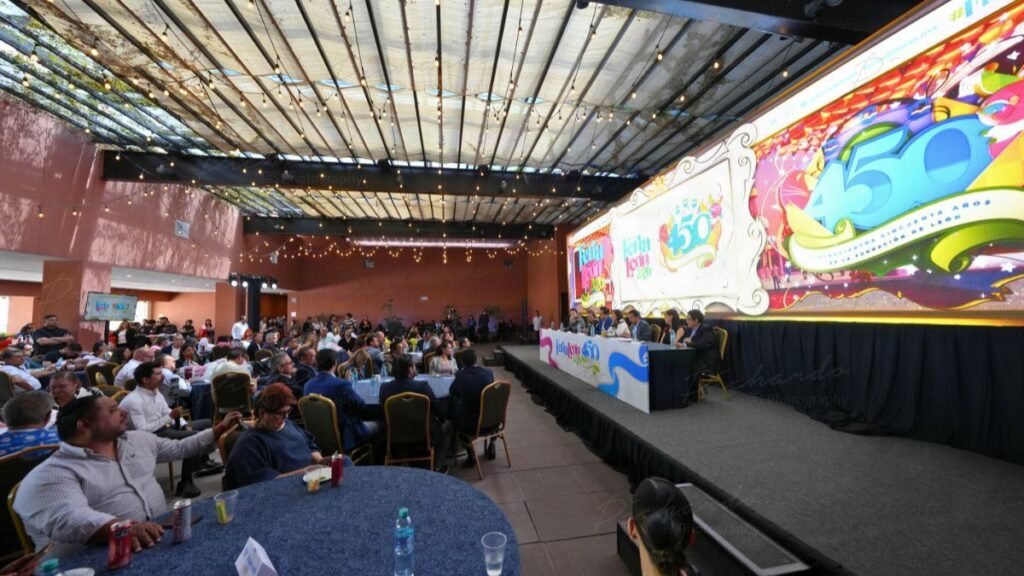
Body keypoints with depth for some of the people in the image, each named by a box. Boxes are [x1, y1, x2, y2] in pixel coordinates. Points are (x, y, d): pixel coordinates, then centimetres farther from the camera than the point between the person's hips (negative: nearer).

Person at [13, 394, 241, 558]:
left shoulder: (137, 440, 12)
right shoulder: (51, 475, -9)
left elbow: (180, 448, 22)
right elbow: (67, 519, -24)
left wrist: (219, 429, 19)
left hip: (161, 537, 6)